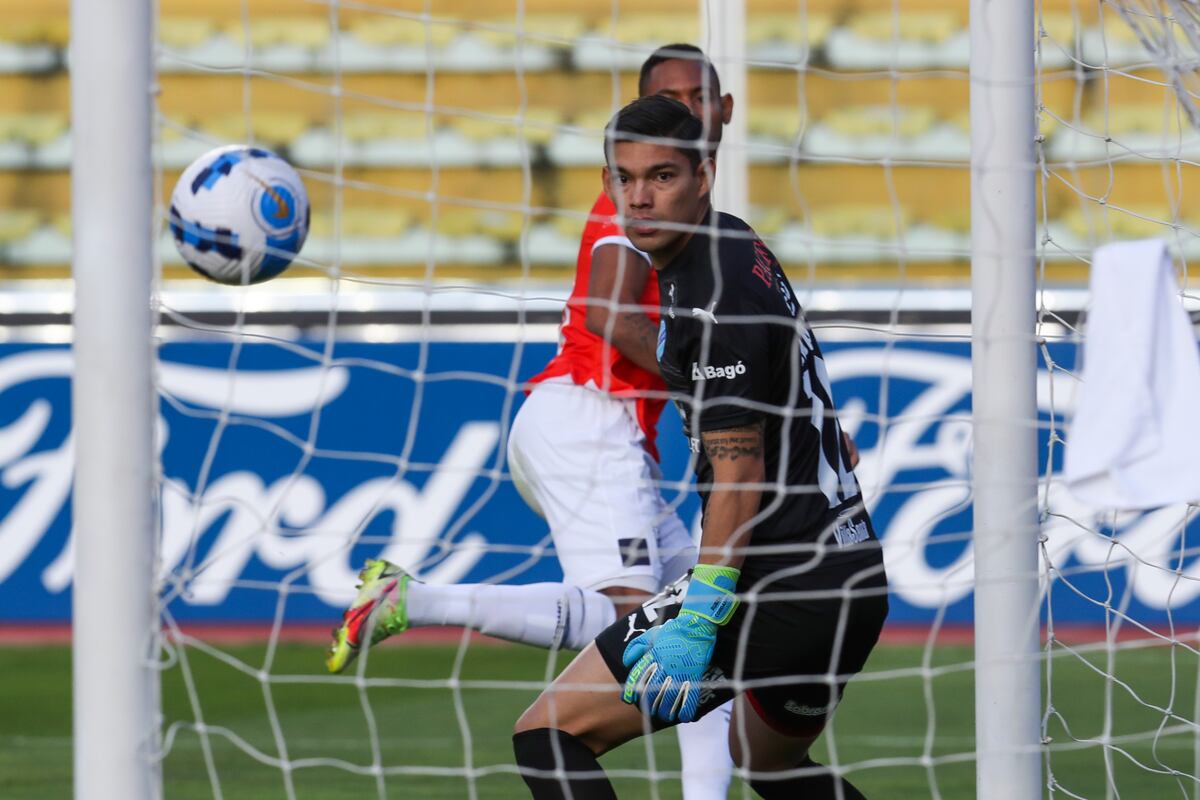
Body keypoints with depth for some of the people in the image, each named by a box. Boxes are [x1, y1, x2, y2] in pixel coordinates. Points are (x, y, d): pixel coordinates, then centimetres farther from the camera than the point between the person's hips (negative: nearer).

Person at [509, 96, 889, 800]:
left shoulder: (714, 295, -16)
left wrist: (697, 623, -26)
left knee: (550, 735, -11)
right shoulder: (738, 248, 14)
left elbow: (740, 472, -21)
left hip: (776, 587, -10)